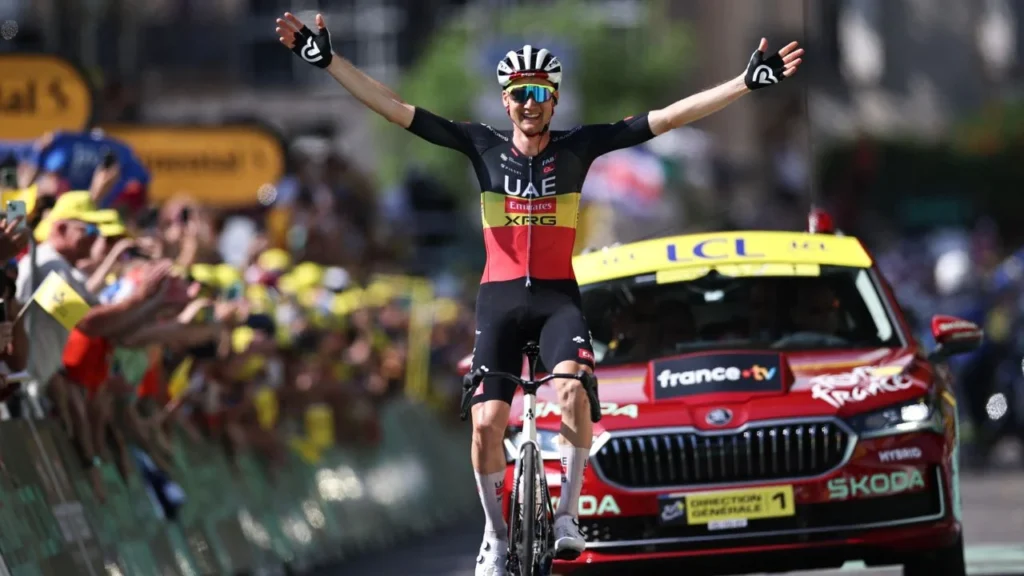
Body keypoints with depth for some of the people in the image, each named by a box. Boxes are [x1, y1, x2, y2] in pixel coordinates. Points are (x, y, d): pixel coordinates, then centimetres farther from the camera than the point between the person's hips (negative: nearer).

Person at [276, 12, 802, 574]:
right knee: (487, 422, -8)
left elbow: (668, 117, -7)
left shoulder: (576, 147, -2)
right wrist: (327, 60, -10)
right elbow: (395, 108, -4)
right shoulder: (483, 146, -1)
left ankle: (567, 512, -12)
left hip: (557, 296, -1)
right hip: (499, 298, 1)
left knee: (572, 389, -29)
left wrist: (747, 82, -12)